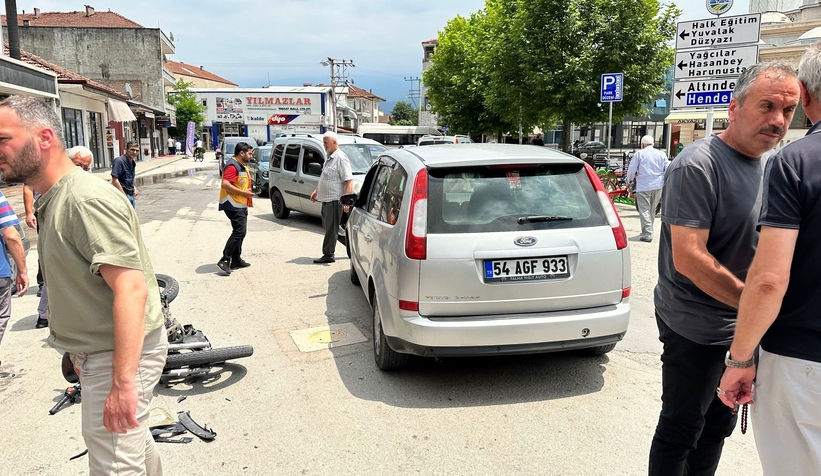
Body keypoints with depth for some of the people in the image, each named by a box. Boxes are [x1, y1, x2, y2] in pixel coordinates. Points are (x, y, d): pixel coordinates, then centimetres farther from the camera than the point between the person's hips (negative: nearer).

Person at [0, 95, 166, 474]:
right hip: (96, 352, 10)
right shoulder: (51, 201, 10)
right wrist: (78, 350, 24)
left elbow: (131, 289, -30)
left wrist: (123, 382, -32)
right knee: (131, 441, 24)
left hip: (120, 354, -10)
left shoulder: (87, 200, -23)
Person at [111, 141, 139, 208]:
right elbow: (114, 180, -19)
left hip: (132, 195, 9)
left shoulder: (133, 163, 12)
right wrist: (124, 195, -20)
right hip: (123, 195, -9)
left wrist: (134, 188, 9)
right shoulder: (119, 161, -14)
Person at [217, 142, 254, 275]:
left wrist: (248, 192, 13)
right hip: (234, 205, -11)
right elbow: (225, 184, -25)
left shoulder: (242, 166, 18)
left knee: (240, 232, 14)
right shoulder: (232, 166, -15)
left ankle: (236, 261, 22)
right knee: (239, 232, -17)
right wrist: (243, 192, -22)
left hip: (241, 205, 11)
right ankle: (224, 261, -17)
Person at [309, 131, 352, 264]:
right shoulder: (329, 158, 17)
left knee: (331, 228, -5)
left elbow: (349, 181, -20)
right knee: (328, 227, 12)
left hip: (334, 200, -10)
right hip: (326, 199, 10)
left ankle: (328, 255, -1)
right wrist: (316, 191, 24)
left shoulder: (341, 158, -13)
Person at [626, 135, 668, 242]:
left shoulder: (639, 154, -1)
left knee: (644, 210, -4)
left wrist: (629, 181, 15)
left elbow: (631, 170, -2)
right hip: (658, 186, 5)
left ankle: (647, 234, -12)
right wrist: (664, 183, 22)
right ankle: (649, 230, 28)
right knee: (652, 210, 17)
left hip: (643, 186, -5)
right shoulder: (661, 154, 11)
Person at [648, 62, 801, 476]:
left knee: (718, 426, 21)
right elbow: (688, 258, -25)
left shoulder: (766, 165, 8)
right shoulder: (698, 165, -20)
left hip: (740, 326, 8)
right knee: (680, 432, 6)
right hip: (695, 328, -8)